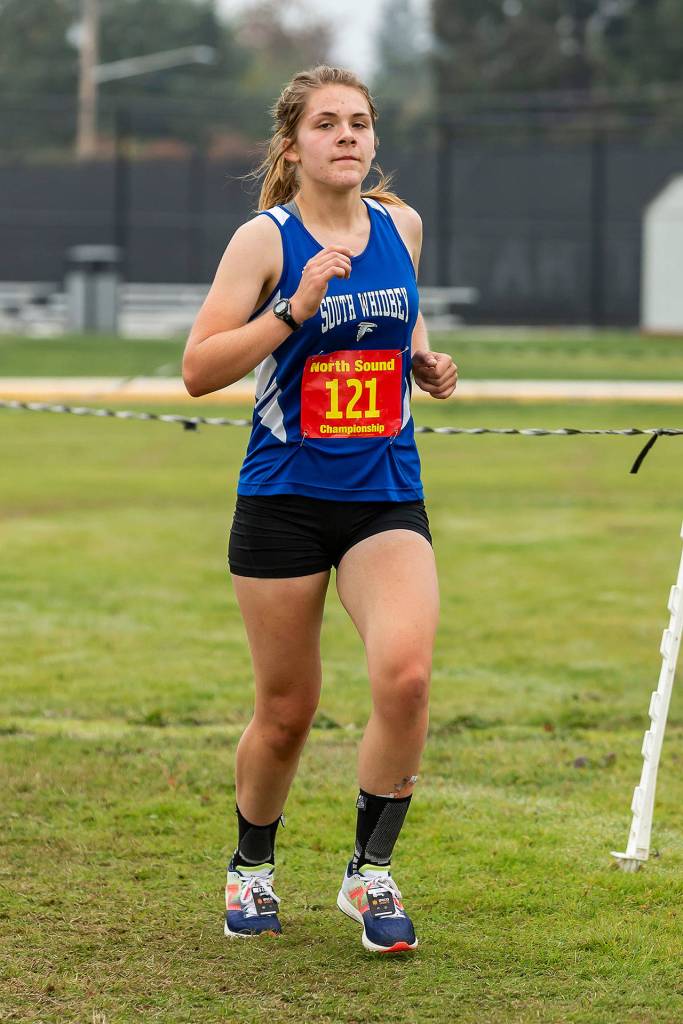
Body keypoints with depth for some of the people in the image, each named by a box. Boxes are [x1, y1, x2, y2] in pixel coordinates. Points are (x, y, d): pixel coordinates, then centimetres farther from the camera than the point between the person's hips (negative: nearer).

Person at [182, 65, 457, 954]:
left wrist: (425, 360, 5)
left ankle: (371, 871, -4)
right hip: (284, 502, -2)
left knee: (405, 673, -21)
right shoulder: (265, 239, -7)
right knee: (286, 712, 6)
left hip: (387, 498, 3)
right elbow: (198, 370, -12)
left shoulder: (401, 225, 6)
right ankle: (253, 867, 33)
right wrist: (297, 308, -22)